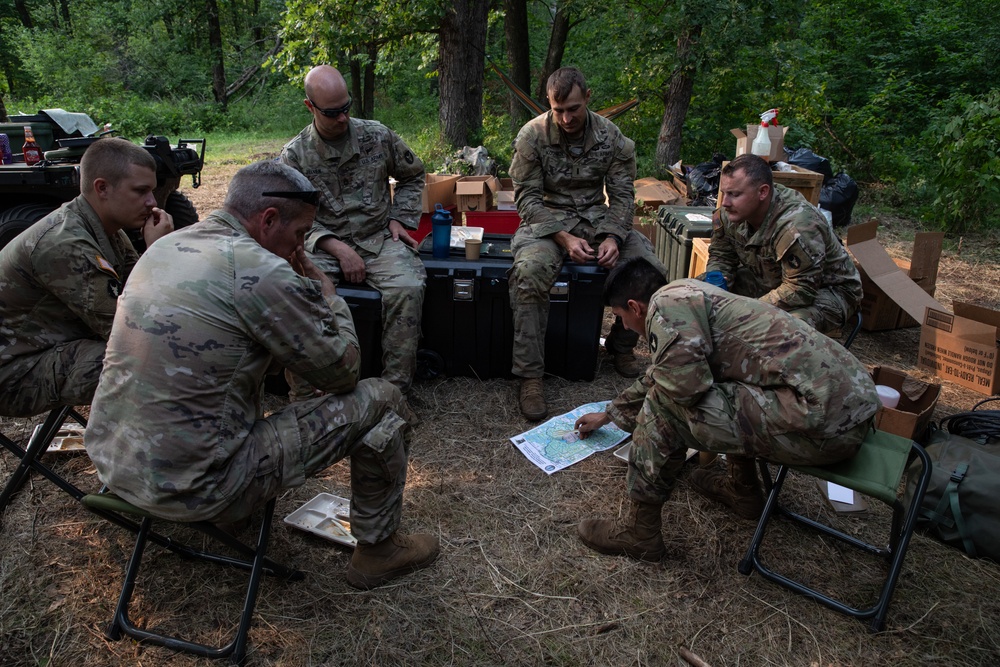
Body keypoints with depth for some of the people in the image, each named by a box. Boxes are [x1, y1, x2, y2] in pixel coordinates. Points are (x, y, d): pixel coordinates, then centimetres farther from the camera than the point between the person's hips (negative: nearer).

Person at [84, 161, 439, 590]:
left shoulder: (166, 245, 7)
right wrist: (327, 294, 6)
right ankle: (378, 548, 17)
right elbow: (342, 372, -10)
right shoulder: (258, 270, -20)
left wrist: (309, 296, 13)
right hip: (192, 488, -9)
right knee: (381, 402, -3)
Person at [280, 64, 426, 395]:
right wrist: (337, 247, -14)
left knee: (408, 288, -31)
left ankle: (395, 387, -21)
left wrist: (400, 219, 6)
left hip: (379, 239, 1)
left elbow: (413, 176, 21)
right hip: (323, 245, 0)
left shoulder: (377, 136, 6)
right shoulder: (294, 154, 3)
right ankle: (305, 391, -20)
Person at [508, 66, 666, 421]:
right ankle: (530, 376, -25)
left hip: (597, 219, 3)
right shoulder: (532, 135, -8)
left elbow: (622, 195, 2)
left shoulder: (612, 137, -1)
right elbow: (527, 197, -9)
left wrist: (613, 237, -17)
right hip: (547, 220, -2)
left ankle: (621, 346, 7)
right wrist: (564, 237, -22)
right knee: (529, 272, -36)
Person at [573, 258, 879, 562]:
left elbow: (686, 384, -22)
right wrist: (608, 414, 49)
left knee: (666, 404, -6)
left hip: (825, 418, -10)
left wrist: (658, 382, 3)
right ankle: (744, 489, 37)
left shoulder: (666, 301, -8)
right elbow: (653, 380, 36)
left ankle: (641, 532, 8)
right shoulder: (690, 295, 22)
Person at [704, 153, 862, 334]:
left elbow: (801, 291, -35)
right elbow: (721, 255, 1)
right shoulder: (729, 214, -12)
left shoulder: (797, 226, -35)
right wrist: (716, 278, -22)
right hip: (772, 280, 7)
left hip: (827, 290, -7)